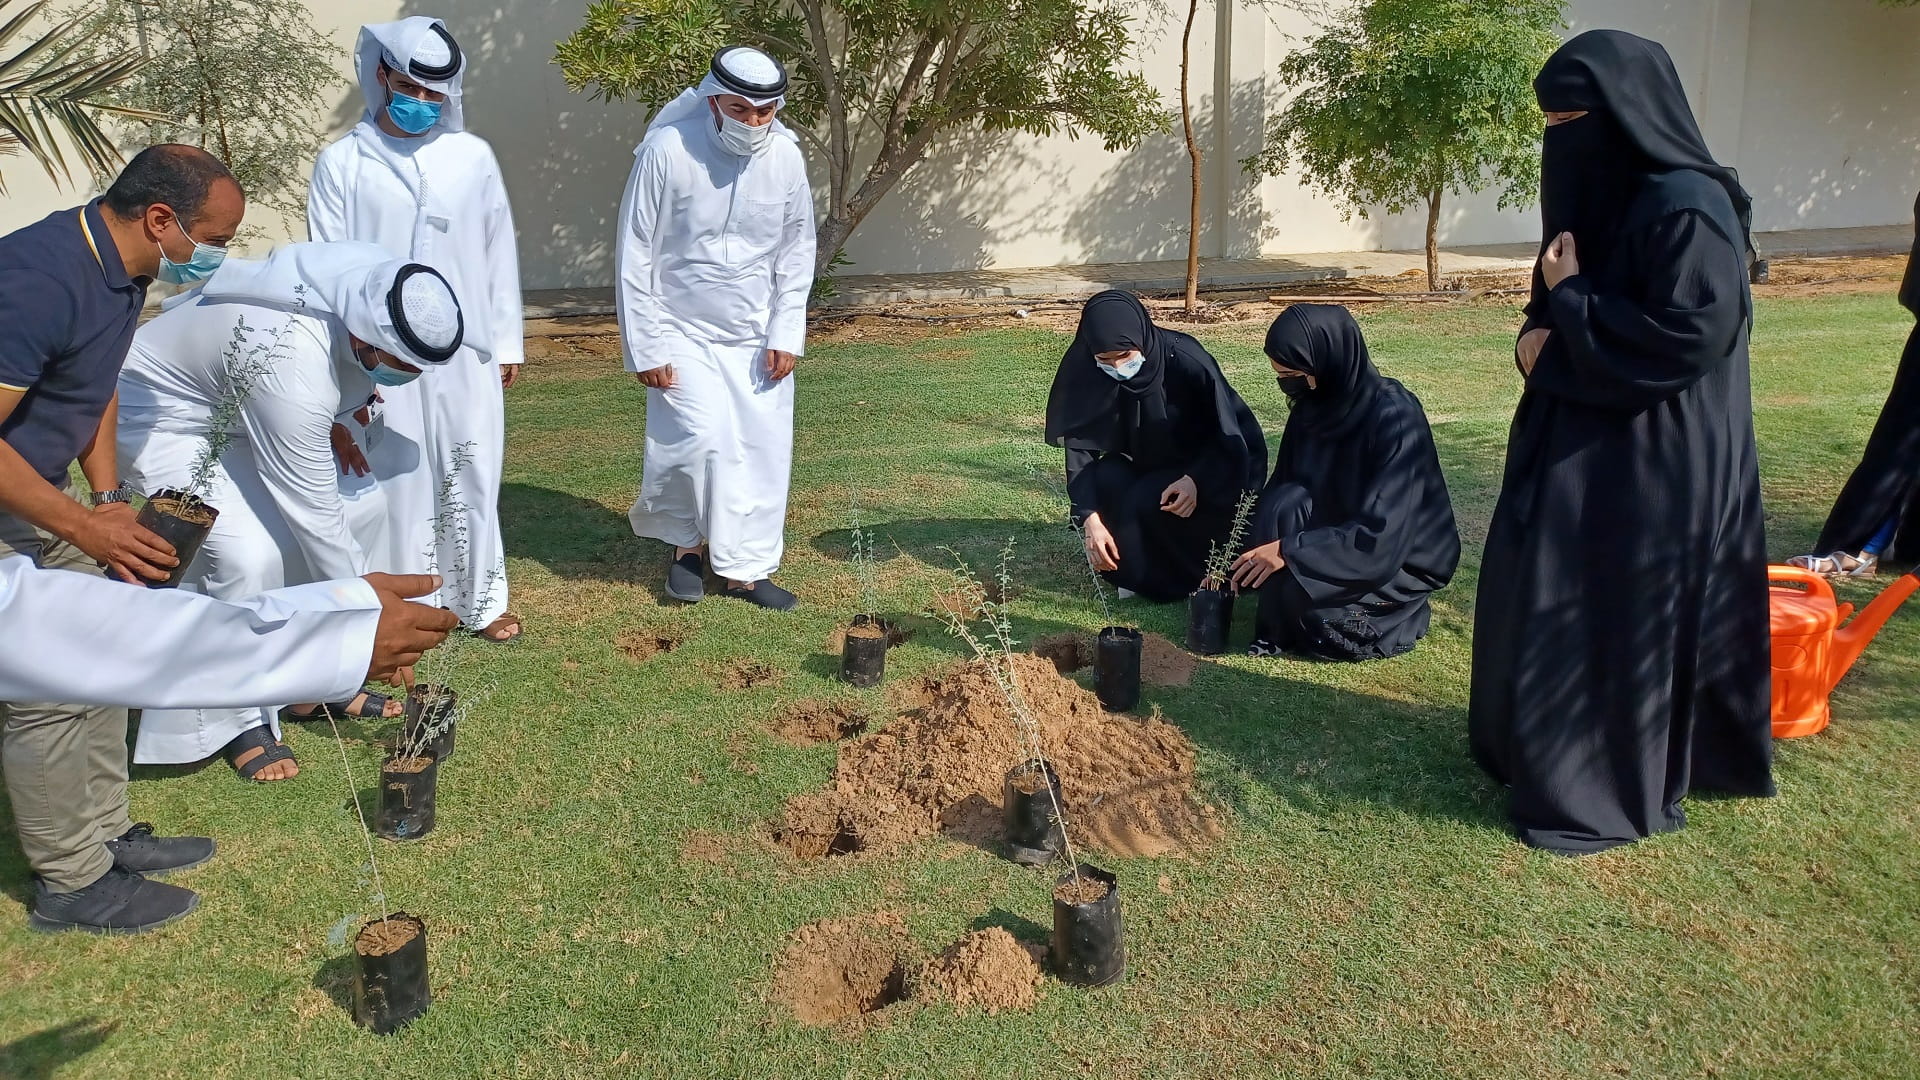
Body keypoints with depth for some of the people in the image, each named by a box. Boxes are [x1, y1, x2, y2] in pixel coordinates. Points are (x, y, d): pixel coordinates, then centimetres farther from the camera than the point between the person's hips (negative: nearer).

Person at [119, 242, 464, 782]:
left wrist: (330, 424, -1)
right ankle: (237, 719, -4)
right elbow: (316, 514, -33)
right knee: (246, 552, -22)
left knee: (304, 533, -1)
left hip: (235, 411, 8)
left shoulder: (370, 279, -24)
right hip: (164, 414, -8)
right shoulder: (293, 373, -41)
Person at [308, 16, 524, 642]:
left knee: (473, 481, 10)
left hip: (467, 354, 2)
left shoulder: (473, 156, 3)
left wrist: (508, 342, 9)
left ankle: (482, 601, 24)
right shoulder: (343, 162, 0)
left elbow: (498, 254, 9)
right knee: (394, 485, 4)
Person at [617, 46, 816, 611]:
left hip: (757, 335, 4)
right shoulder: (668, 150, -16)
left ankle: (746, 568, 17)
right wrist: (646, 345, -10)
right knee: (702, 440, -14)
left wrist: (786, 334, -1)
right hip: (684, 332, -3)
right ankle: (686, 542, 14)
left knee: (763, 450, 2)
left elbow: (796, 252, 4)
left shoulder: (786, 157, -7)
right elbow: (636, 255, -10)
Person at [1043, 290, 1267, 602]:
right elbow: (1079, 445, -19)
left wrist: (1196, 480, -36)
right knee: (1105, 480, -26)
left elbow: (1229, 435, -20)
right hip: (1151, 460, 4)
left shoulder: (1187, 361, -30)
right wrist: (1090, 518, -31)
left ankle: (1191, 572, -1)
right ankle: (1132, 571, -2)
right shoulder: (1085, 370, -20)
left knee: (1146, 502, -29)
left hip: (1215, 466, -4)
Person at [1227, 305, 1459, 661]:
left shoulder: (1394, 417, -27)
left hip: (1403, 560, -7)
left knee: (1290, 582, -29)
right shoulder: (1314, 408, -7)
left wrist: (1290, 551, -32)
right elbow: (1278, 490, 0)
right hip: (1338, 536, 7)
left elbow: (1382, 536, -31)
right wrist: (1237, 557, -11)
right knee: (1285, 504, -22)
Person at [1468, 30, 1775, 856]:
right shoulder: (1600, 195, 10)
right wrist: (1538, 334, -5)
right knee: (1543, 600, 16)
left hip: (1654, 461, -9)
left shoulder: (1688, 208, -18)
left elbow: (1691, 335, -24)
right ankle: (1540, 747, 32)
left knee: (1620, 616, -1)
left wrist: (1570, 305, -17)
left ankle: (1609, 791, 13)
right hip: (1581, 440, 10)